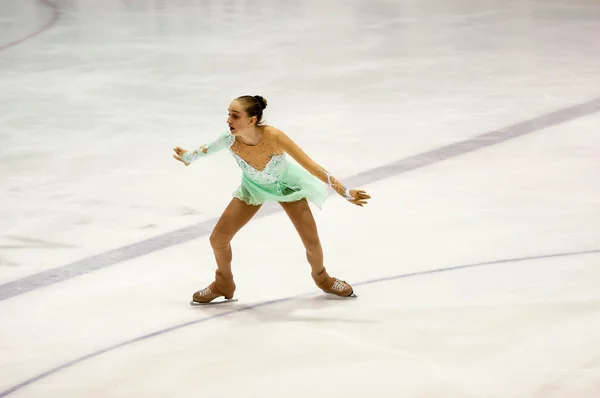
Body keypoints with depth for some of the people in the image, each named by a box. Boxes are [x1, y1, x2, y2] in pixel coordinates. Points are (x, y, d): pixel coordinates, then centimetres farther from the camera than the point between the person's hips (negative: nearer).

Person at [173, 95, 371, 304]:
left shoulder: (273, 137, -41)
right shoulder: (230, 139, -34)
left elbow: (311, 166, -35)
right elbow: (207, 149, -9)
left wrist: (345, 192, -34)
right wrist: (188, 157, 9)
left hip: (285, 184, -2)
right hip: (253, 187, 2)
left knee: (312, 242, 3)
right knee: (218, 238, -1)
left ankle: (322, 278, 38)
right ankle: (223, 285, 29)